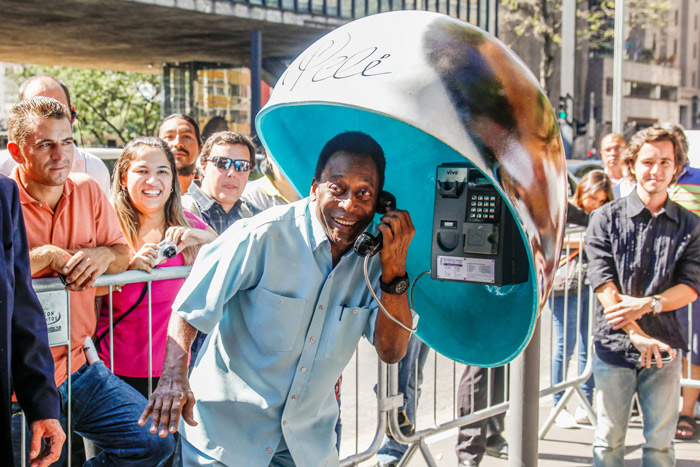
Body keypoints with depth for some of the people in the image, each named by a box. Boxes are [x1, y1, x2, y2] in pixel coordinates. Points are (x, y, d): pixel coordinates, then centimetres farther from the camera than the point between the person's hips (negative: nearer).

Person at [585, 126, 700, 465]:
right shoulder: (606, 218, -1)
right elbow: (603, 283, -8)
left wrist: (648, 304, -19)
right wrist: (637, 334, -15)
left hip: (664, 346, 2)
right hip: (614, 345, -1)